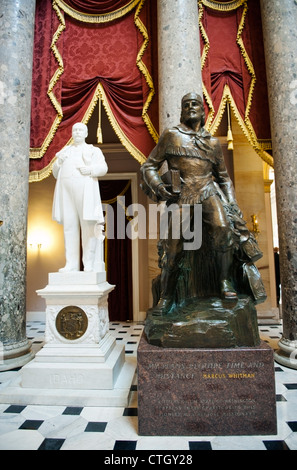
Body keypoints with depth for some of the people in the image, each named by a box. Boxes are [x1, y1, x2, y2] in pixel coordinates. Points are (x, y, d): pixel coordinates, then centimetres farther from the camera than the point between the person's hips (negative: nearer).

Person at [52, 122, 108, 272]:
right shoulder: (65, 151, 25)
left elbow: (103, 168, -1)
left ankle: (89, 264, -7)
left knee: (88, 225, -9)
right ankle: (71, 264, -1)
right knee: (69, 226, -2)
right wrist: (58, 162, -1)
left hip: (85, 189, -3)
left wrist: (90, 170, -20)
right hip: (66, 190, 4)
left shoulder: (94, 150, 14)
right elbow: (56, 173, 19)